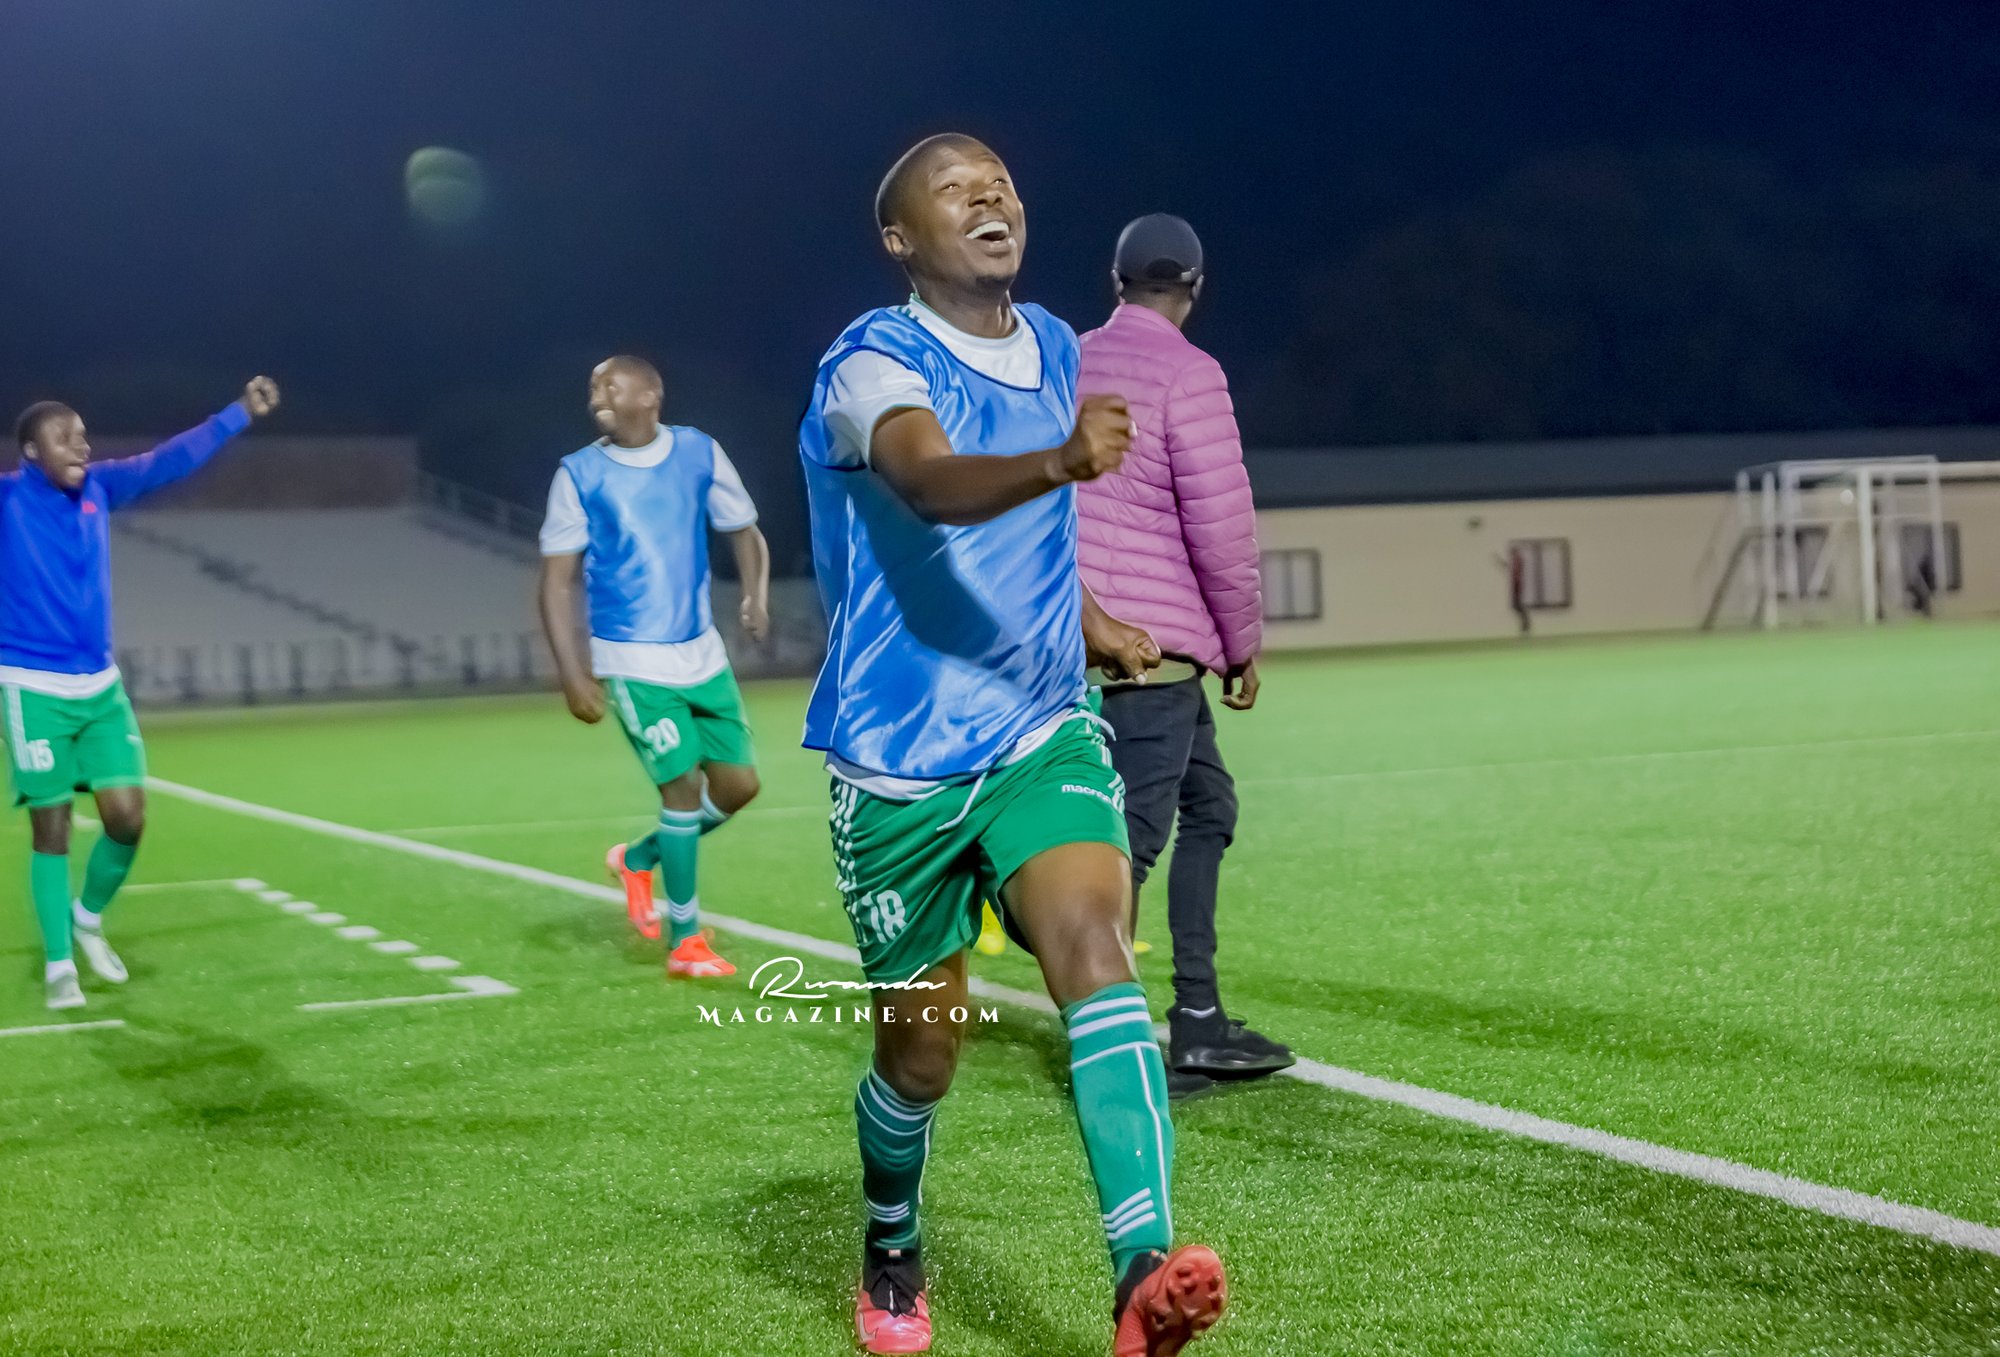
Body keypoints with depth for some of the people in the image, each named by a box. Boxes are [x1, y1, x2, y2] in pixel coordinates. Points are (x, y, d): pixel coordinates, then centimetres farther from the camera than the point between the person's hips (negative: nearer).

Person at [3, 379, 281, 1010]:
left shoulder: (98, 488, 4)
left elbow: (171, 459, 11)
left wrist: (241, 412, 11)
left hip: (101, 685, 5)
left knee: (127, 817, 0)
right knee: (51, 828, 0)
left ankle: (88, 918, 27)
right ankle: (58, 963, 14)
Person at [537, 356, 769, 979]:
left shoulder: (699, 453, 3)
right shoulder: (579, 475, -4)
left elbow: (744, 530, 13)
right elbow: (558, 580, -2)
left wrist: (757, 595, -7)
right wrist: (573, 673, -10)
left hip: (702, 655, 4)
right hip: (632, 663, -4)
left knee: (738, 784, 4)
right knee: (683, 783, -11)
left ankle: (639, 858, 30)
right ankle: (684, 939, 2)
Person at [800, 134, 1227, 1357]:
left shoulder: (1055, 349, 8)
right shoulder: (873, 364, -13)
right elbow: (931, 481, -37)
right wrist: (1061, 460, -55)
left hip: (1043, 732, 4)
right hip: (902, 759, -4)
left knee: (1095, 947, -22)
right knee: (922, 1047, 6)